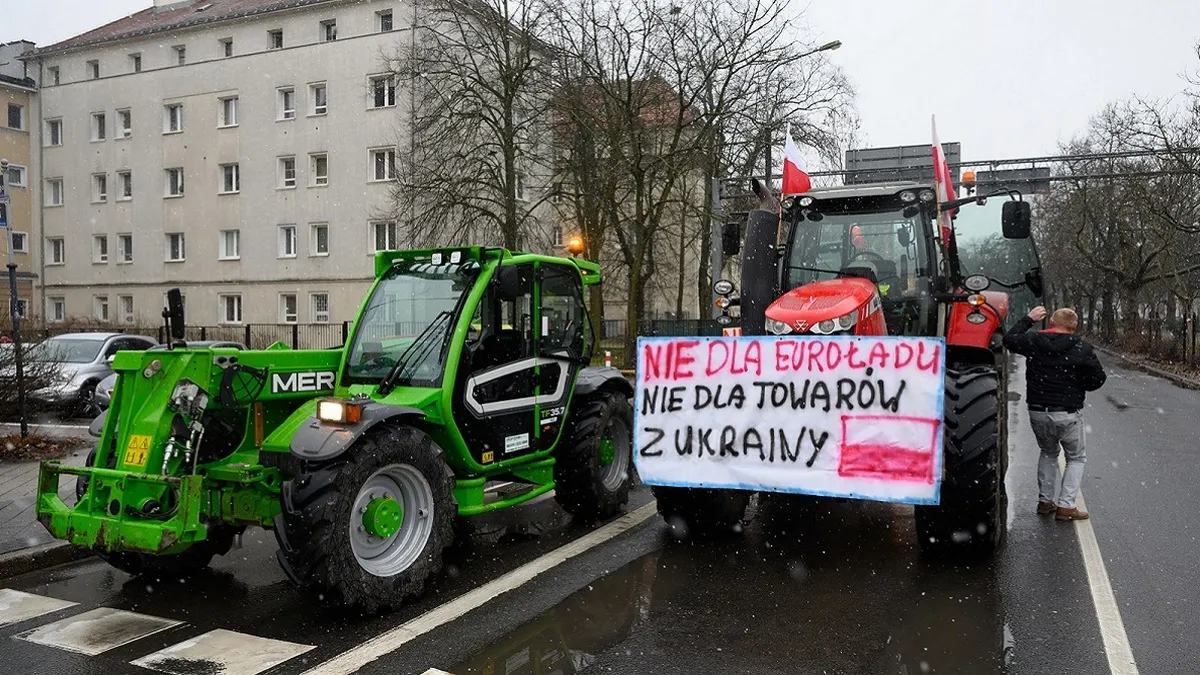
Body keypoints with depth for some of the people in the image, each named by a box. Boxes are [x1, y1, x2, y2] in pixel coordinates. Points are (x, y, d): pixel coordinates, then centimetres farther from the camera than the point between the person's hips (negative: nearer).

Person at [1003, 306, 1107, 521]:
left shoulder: (1033, 341, -3)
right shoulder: (1082, 349, -9)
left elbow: (1009, 339, 16)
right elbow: (1098, 379, -4)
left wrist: (1028, 320, 22)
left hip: (1038, 413, 3)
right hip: (1068, 414, -3)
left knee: (1048, 452, 25)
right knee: (1076, 458, 14)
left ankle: (1045, 501, 22)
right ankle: (1066, 506, 4)